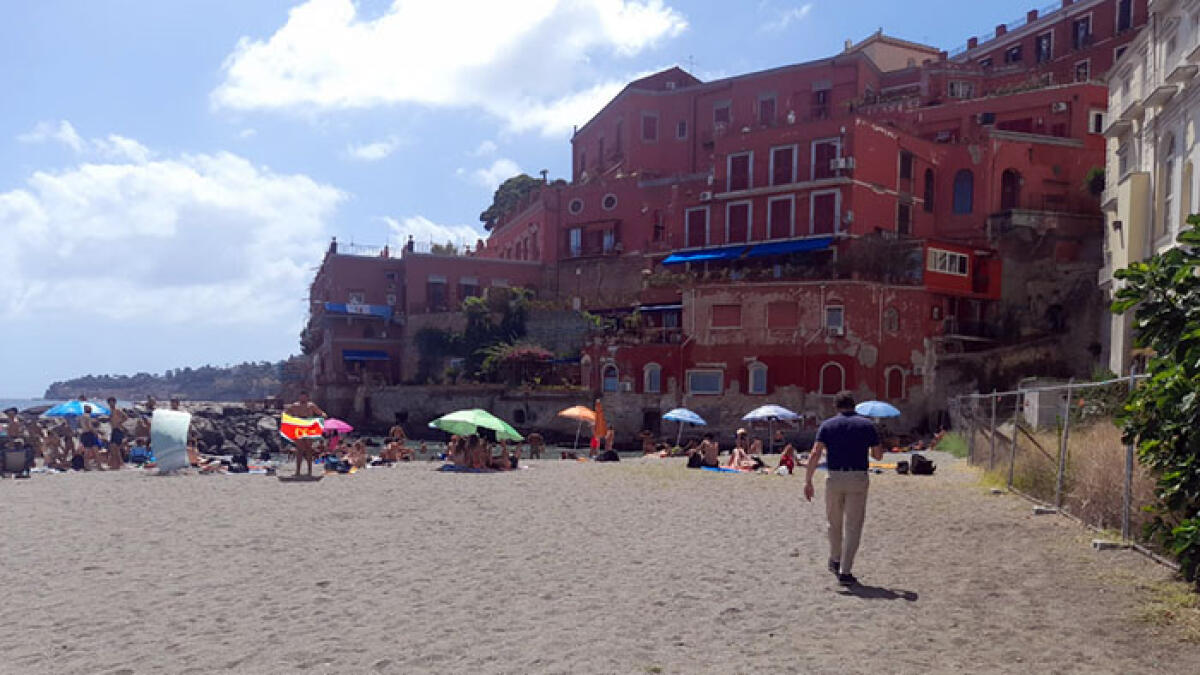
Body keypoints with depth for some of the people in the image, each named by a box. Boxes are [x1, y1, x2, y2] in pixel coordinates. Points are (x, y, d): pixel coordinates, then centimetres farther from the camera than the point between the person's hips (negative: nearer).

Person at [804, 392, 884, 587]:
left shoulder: (827, 425, 3)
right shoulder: (866, 424, 3)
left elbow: (815, 454, -8)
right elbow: (878, 455, 6)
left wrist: (808, 481, -9)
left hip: (834, 478, 1)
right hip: (859, 478, -1)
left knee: (834, 523, 20)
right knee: (853, 526, 3)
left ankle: (835, 561, 36)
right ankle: (845, 572, -2)